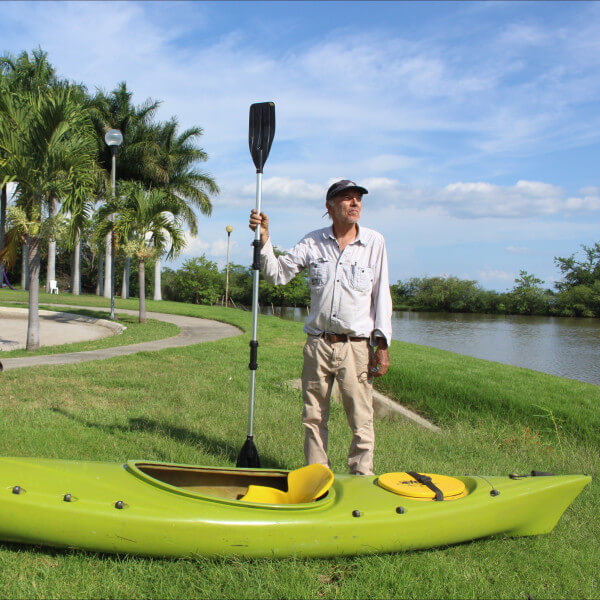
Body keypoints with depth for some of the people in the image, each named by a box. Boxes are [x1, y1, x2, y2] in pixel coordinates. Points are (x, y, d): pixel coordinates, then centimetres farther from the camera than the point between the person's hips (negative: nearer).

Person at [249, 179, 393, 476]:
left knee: (361, 421, 0)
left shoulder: (374, 242, 3)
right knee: (313, 418, 10)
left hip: (356, 346, -2)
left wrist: (382, 344, -2)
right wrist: (264, 237, -9)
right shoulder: (313, 242, 6)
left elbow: (381, 294, 3)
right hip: (317, 344, 2)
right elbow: (277, 274, 5)